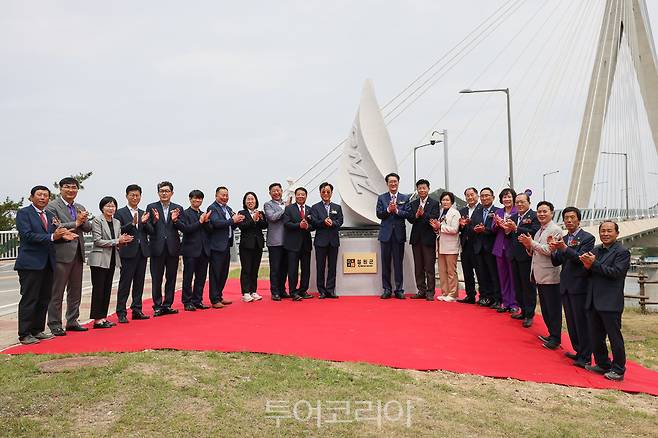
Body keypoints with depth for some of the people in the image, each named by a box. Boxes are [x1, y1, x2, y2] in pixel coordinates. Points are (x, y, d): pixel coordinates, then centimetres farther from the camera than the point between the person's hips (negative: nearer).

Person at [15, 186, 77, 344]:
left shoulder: (50, 215, 17)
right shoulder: (23, 213, -4)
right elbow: (27, 235, -16)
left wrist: (63, 236, -9)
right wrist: (52, 237, -25)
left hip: (47, 263, 7)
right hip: (31, 263, -7)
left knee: (44, 299, 10)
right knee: (29, 299, -3)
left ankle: (37, 330, 20)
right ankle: (24, 334, 5)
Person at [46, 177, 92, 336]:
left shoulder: (80, 208, 16)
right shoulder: (52, 206, -4)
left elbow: (88, 228, 9)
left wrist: (83, 221, -11)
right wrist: (76, 223, -14)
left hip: (78, 254, 7)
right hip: (62, 254, -7)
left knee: (75, 291, 13)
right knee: (57, 292, -1)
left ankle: (72, 321, 23)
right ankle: (55, 324, 7)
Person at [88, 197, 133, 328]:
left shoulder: (117, 222, 13)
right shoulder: (97, 221, -6)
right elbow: (98, 241, -13)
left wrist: (123, 240, -7)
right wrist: (117, 241, -17)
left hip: (112, 259, 7)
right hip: (99, 259, -6)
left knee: (107, 289, 9)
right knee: (98, 289, -4)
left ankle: (103, 317, 15)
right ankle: (97, 319, 1)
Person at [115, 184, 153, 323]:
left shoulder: (144, 213, 14)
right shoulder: (120, 213, 0)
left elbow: (151, 231, 4)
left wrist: (144, 222, -14)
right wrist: (132, 223, -22)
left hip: (142, 251, 5)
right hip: (128, 252, -5)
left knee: (139, 283, 10)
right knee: (125, 283, -2)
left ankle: (137, 310, 18)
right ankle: (121, 313, 2)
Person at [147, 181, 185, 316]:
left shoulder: (178, 208, 8)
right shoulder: (151, 207, 3)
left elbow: (183, 228, 1)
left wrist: (175, 220, -17)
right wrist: (154, 220, -20)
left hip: (173, 248, 2)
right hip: (157, 248, -2)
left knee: (171, 278, 7)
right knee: (156, 279, 3)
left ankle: (168, 305, 17)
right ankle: (157, 306, 10)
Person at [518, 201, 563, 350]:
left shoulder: (555, 230, -11)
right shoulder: (539, 231, 16)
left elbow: (549, 250, -21)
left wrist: (532, 242, -15)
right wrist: (528, 246, -2)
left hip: (550, 276, -9)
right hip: (540, 276, 9)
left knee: (553, 308, 0)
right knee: (545, 307, 15)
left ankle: (555, 338, 9)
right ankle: (551, 334, 26)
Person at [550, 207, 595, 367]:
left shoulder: (587, 238, -5)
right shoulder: (563, 239, 14)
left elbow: (581, 258, -17)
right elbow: (556, 262, 10)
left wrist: (564, 248, -27)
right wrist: (553, 250, -9)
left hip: (579, 286, -7)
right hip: (566, 286, 7)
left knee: (581, 322, -2)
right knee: (571, 322, 13)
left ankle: (585, 357, 7)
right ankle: (579, 351, 26)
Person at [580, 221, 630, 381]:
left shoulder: (622, 252, -7)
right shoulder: (595, 250, 12)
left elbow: (616, 272, -19)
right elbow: (590, 273, 11)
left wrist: (594, 264, -21)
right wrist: (587, 266, -11)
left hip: (610, 303, -7)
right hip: (594, 301, 7)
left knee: (614, 337, 3)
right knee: (596, 337, 15)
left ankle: (618, 370, 16)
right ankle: (602, 364, 29)